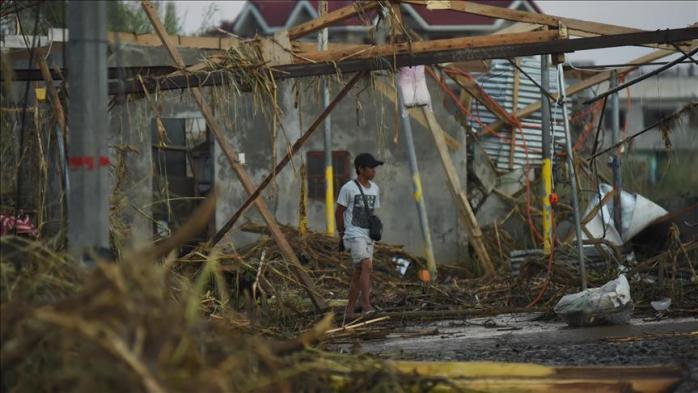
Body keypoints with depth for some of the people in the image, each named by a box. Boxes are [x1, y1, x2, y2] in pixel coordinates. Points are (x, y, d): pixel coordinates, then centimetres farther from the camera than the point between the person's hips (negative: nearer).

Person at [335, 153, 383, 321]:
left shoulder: (374, 189, 10)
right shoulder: (348, 188, -8)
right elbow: (339, 212, 0)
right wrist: (342, 234, 6)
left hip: (368, 236, 6)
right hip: (354, 235, -6)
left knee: (358, 272, 7)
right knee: (367, 266, -20)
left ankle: (350, 309, 13)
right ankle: (366, 304, -20)